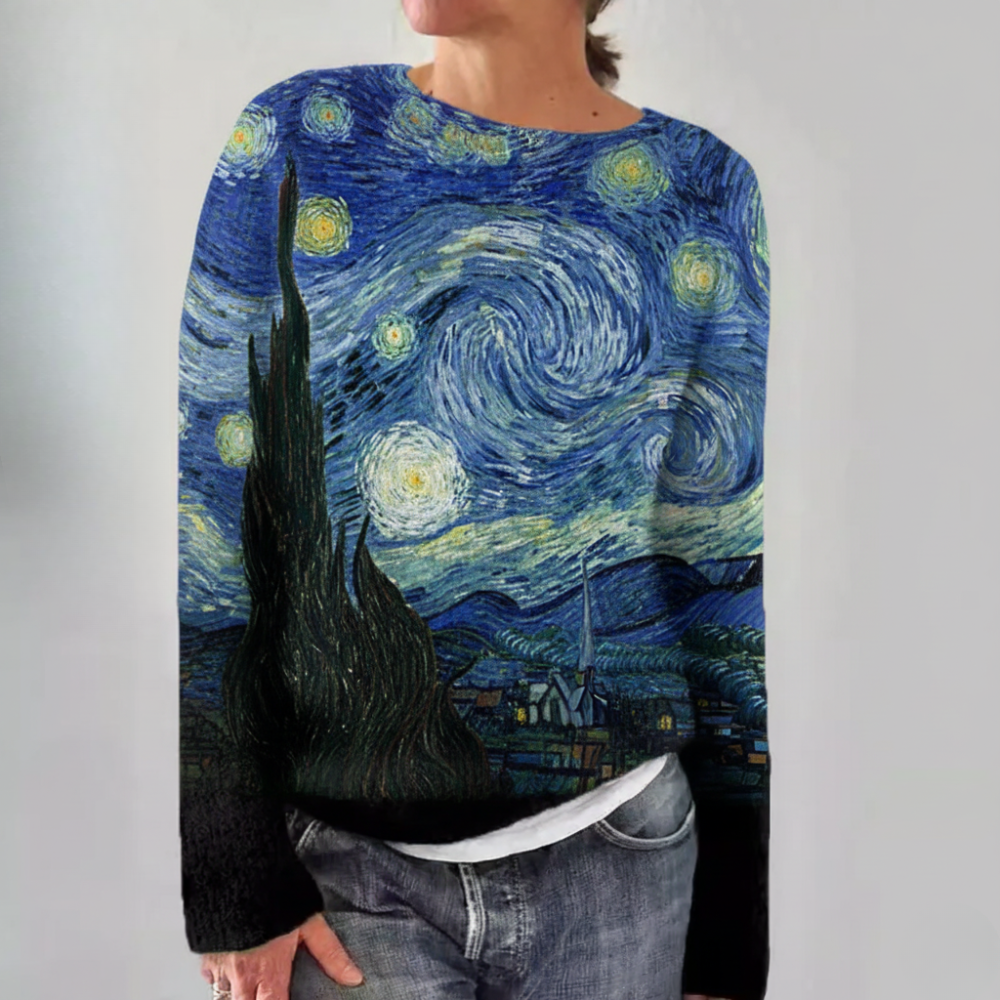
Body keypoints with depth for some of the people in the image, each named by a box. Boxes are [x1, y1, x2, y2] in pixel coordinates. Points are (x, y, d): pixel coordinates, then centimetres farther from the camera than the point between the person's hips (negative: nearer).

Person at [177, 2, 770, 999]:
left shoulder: (701, 193, -2)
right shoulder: (293, 138, -3)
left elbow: (722, 571, 0)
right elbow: (206, 514, -4)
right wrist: (235, 889, -5)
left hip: (614, 848, 1)